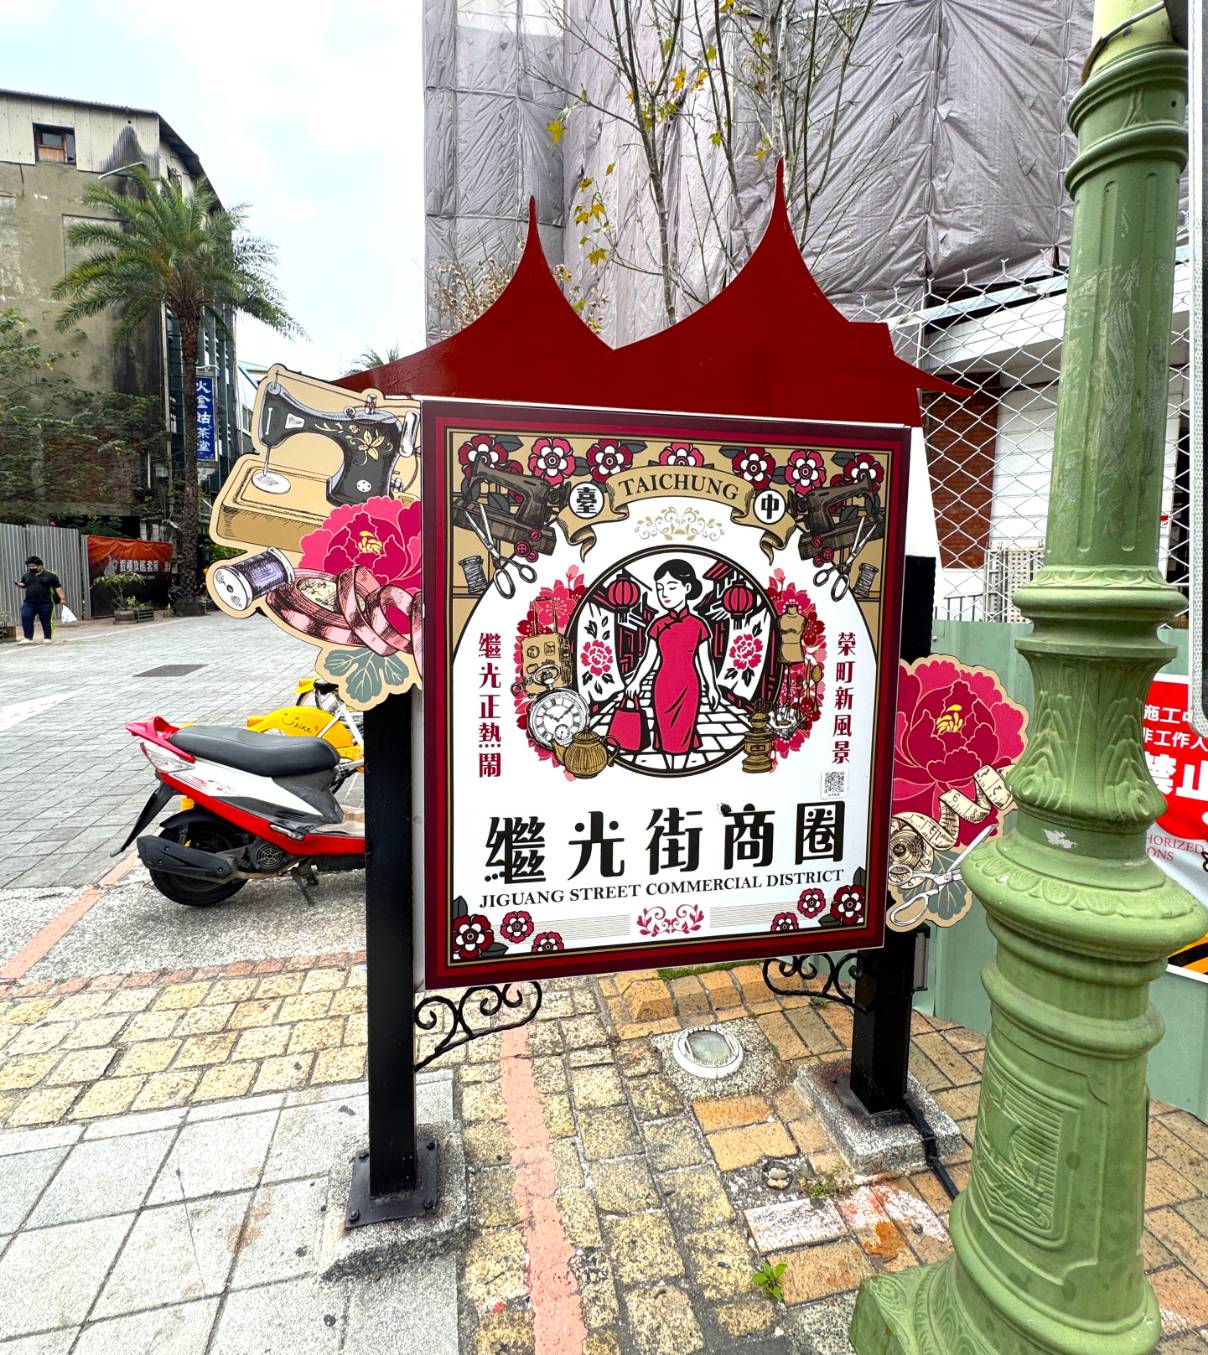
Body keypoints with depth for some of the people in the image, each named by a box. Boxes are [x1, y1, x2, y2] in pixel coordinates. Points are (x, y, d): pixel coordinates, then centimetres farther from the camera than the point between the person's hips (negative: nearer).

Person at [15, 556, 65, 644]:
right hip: (29, 603, 4)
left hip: (45, 604, -4)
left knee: (45, 621, 3)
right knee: (25, 618, -7)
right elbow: (23, 585, 24)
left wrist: (62, 598, -10)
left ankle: (47, 638, 13)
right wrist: (19, 584, 0)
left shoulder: (50, 575, 0)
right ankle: (27, 638, -1)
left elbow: (58, 587, -2)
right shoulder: (26, 575, 12)